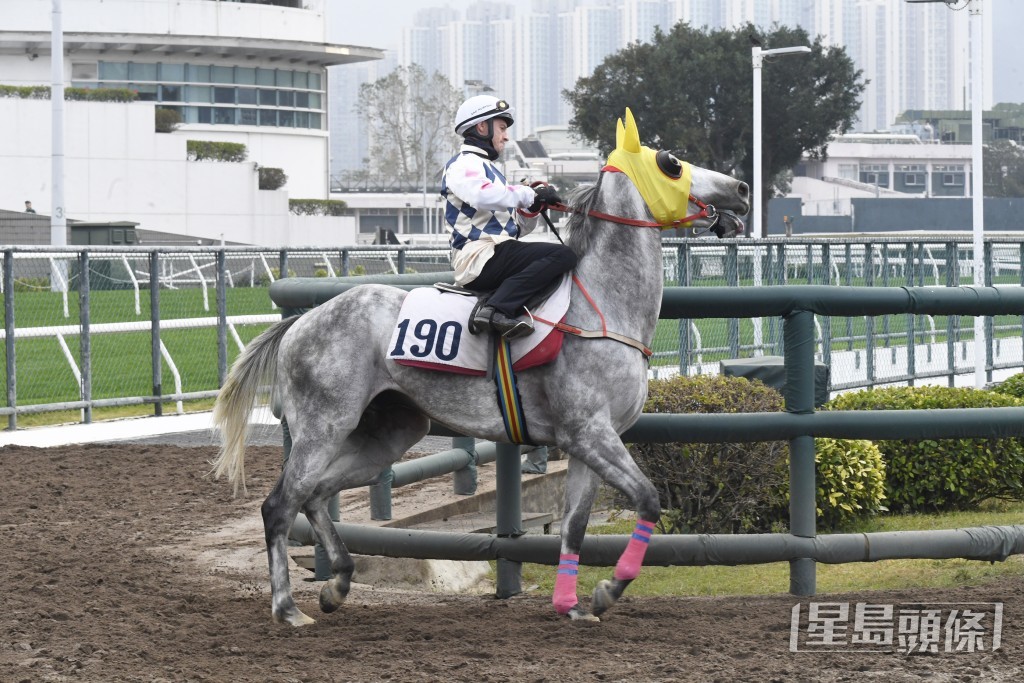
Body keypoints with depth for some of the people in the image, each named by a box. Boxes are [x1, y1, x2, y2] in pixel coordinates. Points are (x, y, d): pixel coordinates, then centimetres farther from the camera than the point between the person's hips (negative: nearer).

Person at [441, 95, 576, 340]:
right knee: (562, 255, -23)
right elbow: (483, 195, -25)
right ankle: (496, 310, -35)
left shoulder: (488, 169, 31)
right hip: (480, 257, -10)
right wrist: (530, 195, -16)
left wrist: (533, 208, 8)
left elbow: (516, 228, 28)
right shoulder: (463, 164, -1)